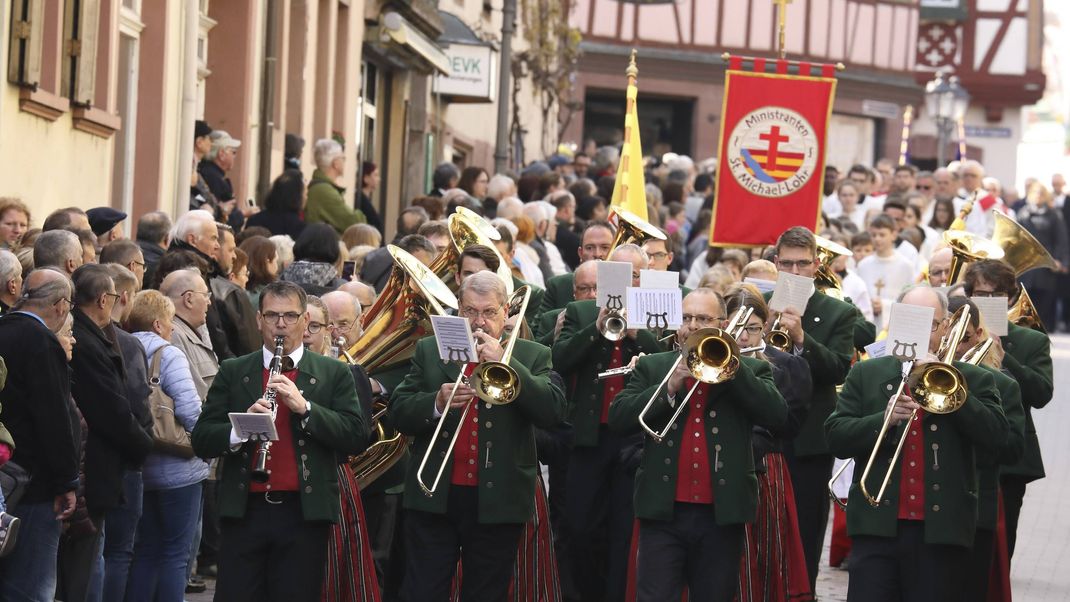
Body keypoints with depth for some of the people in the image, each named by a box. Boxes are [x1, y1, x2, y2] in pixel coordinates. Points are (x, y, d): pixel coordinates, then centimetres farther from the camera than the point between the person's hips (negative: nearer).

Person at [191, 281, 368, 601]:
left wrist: (304, 407, -15)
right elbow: (201, 440, 4)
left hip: (305, 514, -1)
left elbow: (357, 437, -3)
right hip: (245, 511, 1)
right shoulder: (232, 373, 11)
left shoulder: (334, 375, 8)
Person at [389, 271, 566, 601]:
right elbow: (398, 413, 4)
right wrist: (437, 403, -16)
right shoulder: (430, 350, 9)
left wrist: (505, 362, -14)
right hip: (435, 498, 0)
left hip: (498, 502, 0)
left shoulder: (533, 357, 6)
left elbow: (553, 411, -9)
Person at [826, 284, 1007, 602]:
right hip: (878, 527, 0)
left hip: (942, 532, 0)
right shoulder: (866, 375, 11)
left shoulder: (972, 380, 8)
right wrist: (884, 419, -15)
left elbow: (994, 435, -6)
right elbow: (836, 437, 3)